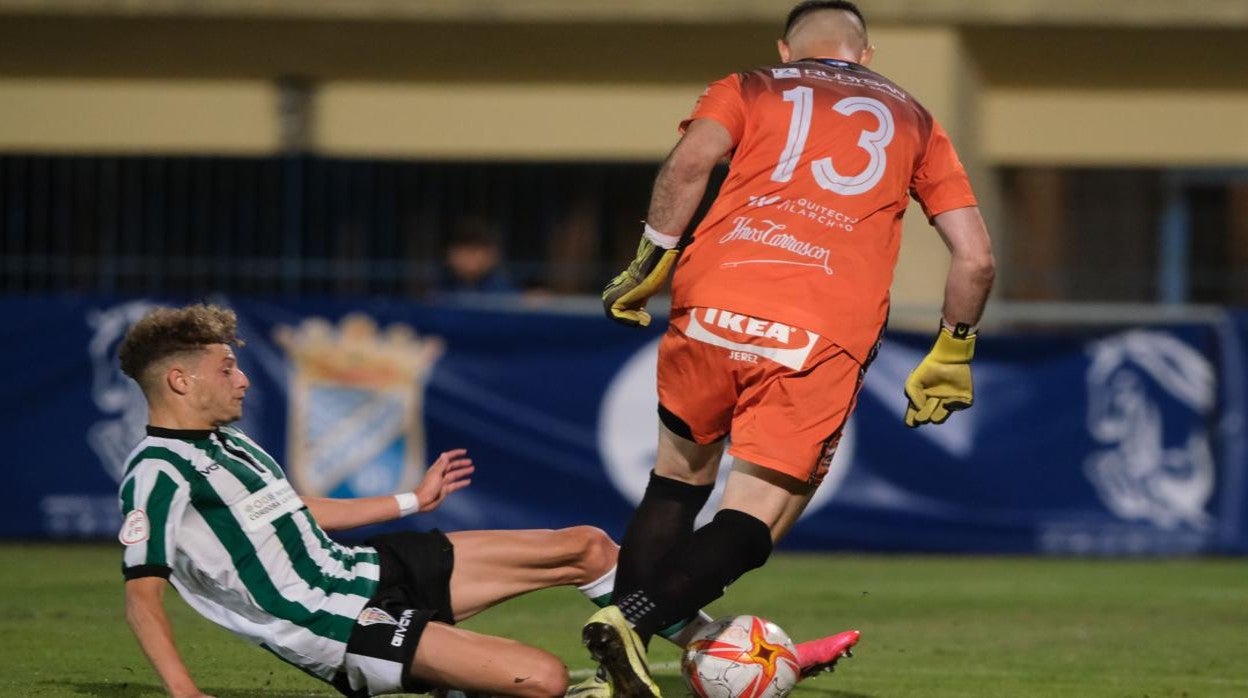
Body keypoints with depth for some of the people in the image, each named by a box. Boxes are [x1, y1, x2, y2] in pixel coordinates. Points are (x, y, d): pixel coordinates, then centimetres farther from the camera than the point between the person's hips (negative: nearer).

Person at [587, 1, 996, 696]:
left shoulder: (749, 90, 22)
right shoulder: (912, 118, 27)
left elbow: (691, 161, -1)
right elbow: (976, 257, 20)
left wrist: (650, 266, 4)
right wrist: (951, 358, 30)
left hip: (715, 300, 1)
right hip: (827, 337, -1)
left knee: (680, 477, 20)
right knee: (753, 522, 0)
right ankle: (635, 619, -25)